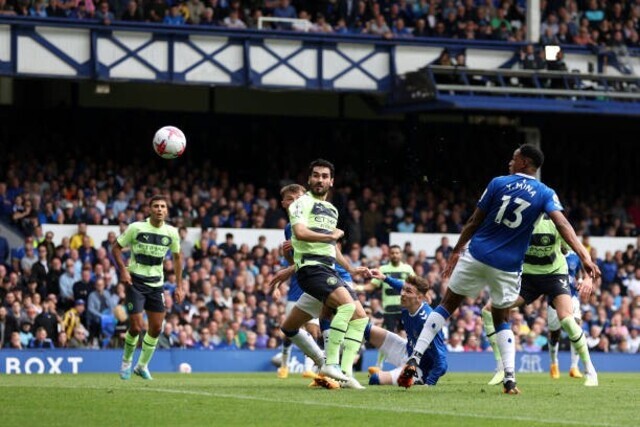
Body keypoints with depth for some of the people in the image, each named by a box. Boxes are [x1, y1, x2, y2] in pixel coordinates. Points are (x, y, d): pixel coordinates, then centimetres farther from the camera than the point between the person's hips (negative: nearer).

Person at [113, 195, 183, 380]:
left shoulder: (171, 232, 0)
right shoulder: (136, 228, -11)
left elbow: (177, 256, 14)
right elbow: (116, 247, -1)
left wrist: (179, 286, 9)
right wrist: (123, 269, -16)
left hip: (156, 283, 4)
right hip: (136, 281, -4)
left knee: (156, 328, 3)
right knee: (136, 327, -10)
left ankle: (142, 366, 22)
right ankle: (126, 361, 16)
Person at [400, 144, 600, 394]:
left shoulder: (498, 183, 0)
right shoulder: (545, 194, 1)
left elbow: (474, 222, 4)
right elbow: (563, 225, -14)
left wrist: (456, 251, 14)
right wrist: (584, 257, -21)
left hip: (477, 256, -1)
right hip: (507, 267, 1)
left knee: (447, 305, 11)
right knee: (501, 319, 19)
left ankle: (414, 359, 2)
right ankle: (509, 379, 3)